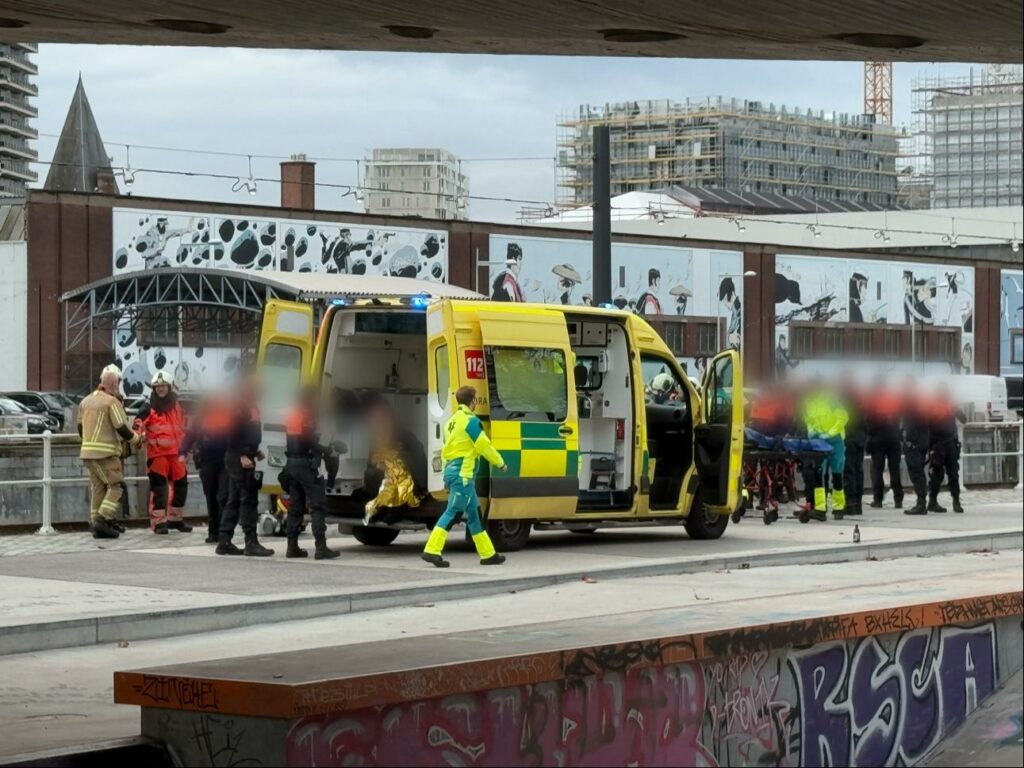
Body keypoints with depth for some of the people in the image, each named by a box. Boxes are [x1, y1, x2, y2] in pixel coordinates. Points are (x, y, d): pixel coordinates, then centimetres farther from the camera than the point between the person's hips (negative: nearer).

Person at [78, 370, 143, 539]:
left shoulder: (85, 401, 15)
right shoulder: (112, 401, -9)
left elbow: (81, 428, 21)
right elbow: (122, 428, -13)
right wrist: (136, 439, 5)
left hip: (87, 451, 8)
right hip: (106, 452, -8)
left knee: (97, 487, 12)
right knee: (116, 485, -4)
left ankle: (96, 523, 10)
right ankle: (103, 520, -16)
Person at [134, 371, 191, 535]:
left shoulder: (176, 405, 13)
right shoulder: (149, 408, -4)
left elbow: (182, 426, 26)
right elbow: (138, 425, -10)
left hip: (176, 452, 6)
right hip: (157, 452, -6)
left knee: (180, 484, 12)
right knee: (159, 486, -10)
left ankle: (175, 519, 26)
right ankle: (159, 522, -7)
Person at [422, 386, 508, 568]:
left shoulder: (452, 421, 17)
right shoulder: (470, 421, -11)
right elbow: (484, 446, -11)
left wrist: (448, 479, 21)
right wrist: (500, 463, 4)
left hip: (451, 471, 10)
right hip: (463, 473, -10)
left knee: (473, 513, 13)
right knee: (453, 512, -11)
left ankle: (488, 554, 19)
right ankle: (432, 550, -16)